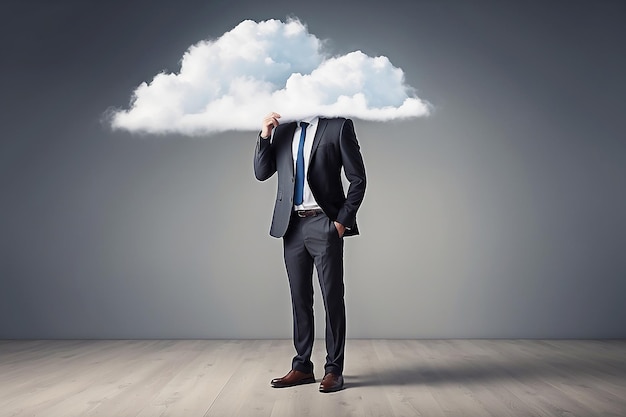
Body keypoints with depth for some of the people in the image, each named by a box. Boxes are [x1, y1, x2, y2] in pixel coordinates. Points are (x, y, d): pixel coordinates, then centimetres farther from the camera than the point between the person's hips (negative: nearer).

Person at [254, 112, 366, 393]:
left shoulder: (338, 126, -2)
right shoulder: (282, 130, 11)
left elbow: (358, 178, -4)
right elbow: (261, 173, 9)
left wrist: (342, 220, -9)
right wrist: (265, 135, -2)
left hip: (324, 224, -4)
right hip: (292, 225, 5)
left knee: (332, 298, 1)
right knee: (300, 298, 11)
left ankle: (334, 369, 12)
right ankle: (302, 366, 21)